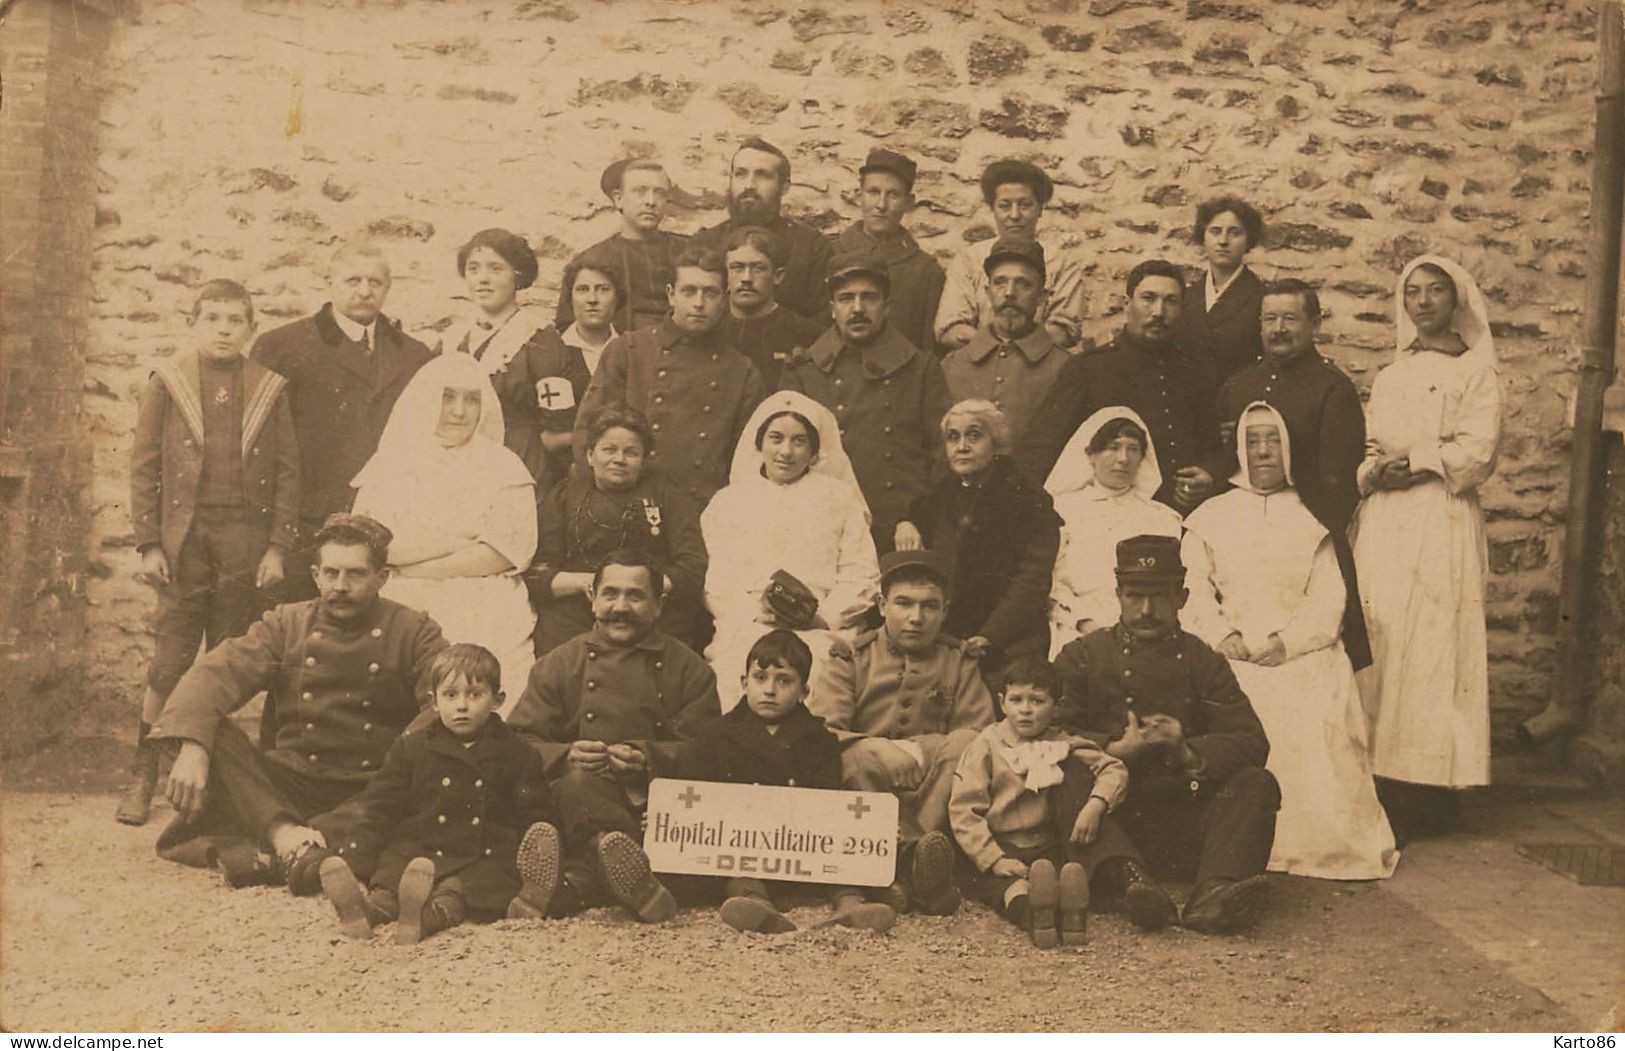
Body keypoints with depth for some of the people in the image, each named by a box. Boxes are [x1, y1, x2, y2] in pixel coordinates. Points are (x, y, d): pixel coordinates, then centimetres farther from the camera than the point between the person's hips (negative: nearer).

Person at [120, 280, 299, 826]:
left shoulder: (269, 390, 6)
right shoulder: (168, 382, 3)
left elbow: (288, 472, 6)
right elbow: (144, 466, 3)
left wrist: (278, 547, 0)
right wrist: (148, 544, -2)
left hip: (247, 541, 1)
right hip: (184, 536, -1)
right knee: (170, 659, 0)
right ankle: (143, 775, 12)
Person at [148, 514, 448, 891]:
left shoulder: (414, 633, 4)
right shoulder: (286, 624, 10)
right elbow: (215, 674, -5)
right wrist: (192, 745, -25)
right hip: (289, 786, 2)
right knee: (208, 730, -20)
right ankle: (284, 833, -38)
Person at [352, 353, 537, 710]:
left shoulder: (503, 468, 8)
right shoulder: (389, 466, 10)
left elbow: (505, 552, -4)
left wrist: (411, 566, -6)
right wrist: (460, 541, -9)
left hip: (485, 624, -1)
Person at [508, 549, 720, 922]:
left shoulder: (688, 668, 16)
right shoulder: (558, 665, 16)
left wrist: (648, 758, -17)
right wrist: (567, 755, -16)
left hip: (655, 799, 1)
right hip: (581, 800, -1)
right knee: (578, 783, -38)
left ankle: (579, 883, -42)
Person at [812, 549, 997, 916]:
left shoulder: (959, 661, 13)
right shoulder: (852, 657, 7)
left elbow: (980, 732, 0)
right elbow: (822, 731, -8)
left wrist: (920, 751, -19)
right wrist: (887, 752, -24)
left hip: (933, 788, 2)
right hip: (867, 789, -1)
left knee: (965, 745, -28)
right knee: (859, 757, -34)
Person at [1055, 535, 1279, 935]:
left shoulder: (1204, 662, 16)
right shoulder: (1081, 657, 12)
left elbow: (1252, 743, 3)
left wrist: (1190, 752, -16)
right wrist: (1118, 749, -16)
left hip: (1185, 819, 2)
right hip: (1108, 817, -2)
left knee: (1257, 785, -21)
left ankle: (1214, 892, -44)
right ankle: (1128, 874, -51)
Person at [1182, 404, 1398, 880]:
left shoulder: (1311, 520, 18)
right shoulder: (1210, 518, 19)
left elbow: (1328, 599, 6)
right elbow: (1194, 594, 8)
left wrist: (1286, 641, -10)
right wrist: (1225, 637, -10)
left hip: (1303, 651, 0)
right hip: (1233, 655, 0)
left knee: (1318, 716, -28)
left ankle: (1324, 841, -20)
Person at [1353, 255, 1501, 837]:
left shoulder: (1475, 372, 6)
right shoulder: (1389, 376, 21)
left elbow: (1477, 451, -6)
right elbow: (1364, 450, 14)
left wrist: (1414, 465, -9)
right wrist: (1374, 473, -6)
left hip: (1440, 524, -5)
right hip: (1382, 524, 5)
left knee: (1429, 646, -8)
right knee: (1379, 642, -1)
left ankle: (1427, 792, -5)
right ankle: (1381, 781, 2)